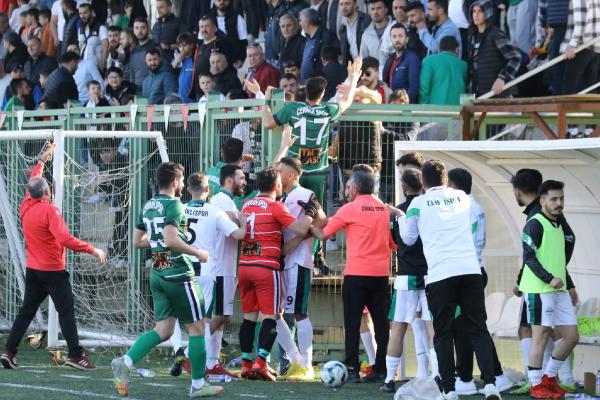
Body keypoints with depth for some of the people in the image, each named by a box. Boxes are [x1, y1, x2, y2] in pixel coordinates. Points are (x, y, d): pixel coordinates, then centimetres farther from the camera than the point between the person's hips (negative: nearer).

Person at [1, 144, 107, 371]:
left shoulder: (25, 207, 3)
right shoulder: (49, 210, -18)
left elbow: (32, 183, 24)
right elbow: (65, 239, -28)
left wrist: (42, 161, 34)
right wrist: (92, 250, -25)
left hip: (32, 270, 7)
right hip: (53, 270, -7)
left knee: (27, 310, 12)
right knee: (66, 310, -3)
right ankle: (75, 354, -7)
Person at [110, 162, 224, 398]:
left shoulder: (148, 206, 11)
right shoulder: (174, 205, -14)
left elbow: (137, 241, 16)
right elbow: (171, 240, -25)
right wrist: (197, 253, -13)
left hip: (157, 274, 8)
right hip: (178, 275, -8)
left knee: (163, 330, 8)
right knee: (197, 328, 4)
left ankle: (125, 363, -11)